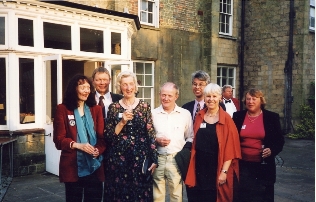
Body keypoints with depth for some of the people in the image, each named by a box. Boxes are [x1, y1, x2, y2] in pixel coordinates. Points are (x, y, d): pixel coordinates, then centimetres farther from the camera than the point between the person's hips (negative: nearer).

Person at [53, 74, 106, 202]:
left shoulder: (96, 109, 10)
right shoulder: (63, 109, -1)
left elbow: (102, 136, 4)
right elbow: (59, 139, -4)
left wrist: (98, 150, -17)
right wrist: (77, 145, -20)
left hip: (94, 165, 3)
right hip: (72, 165, -2)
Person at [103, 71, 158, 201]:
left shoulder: (145, 106, 2)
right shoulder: (114, 107, 2)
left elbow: (151, 133, 0)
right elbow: (107, 136, -2)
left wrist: (154, 159, -3)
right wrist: (122, 122, -16)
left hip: (140, 157, 0)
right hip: (118, 158, 0)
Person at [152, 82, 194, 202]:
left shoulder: (185, 114, 5)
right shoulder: (152, 114, 5)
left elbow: (190, 137, 10)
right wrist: (156, 140, -8)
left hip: (176, 159, 0)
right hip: (157, 159, 1)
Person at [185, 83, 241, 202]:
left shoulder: (226, 119, -8)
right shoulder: (199, 116, 4)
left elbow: (230, 148, -9)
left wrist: (224, 171, -14)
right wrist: (192, 168, 8)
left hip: (217, 169, -3)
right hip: (200, 168, 4)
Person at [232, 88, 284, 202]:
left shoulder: (272, 117, 1)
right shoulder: (238, 116, 3)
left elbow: (279, 140, 4)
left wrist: (272, 150, -14)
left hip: (263, 166, 0)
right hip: (242, 164, 1)